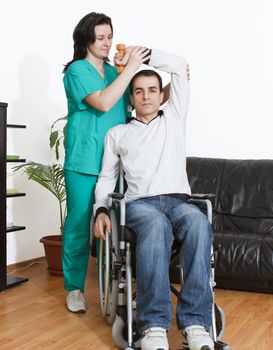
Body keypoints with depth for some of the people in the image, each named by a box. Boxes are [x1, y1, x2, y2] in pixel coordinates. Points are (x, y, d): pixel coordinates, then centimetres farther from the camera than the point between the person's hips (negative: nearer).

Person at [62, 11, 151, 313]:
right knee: (79, 225, 1)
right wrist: (130, 68, -16)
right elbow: (103, 103, -18)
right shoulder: (77, 70, -3)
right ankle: (74, 288, 13)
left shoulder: (114, 72, 14)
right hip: (84, 163, -5)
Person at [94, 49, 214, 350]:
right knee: (156, 224, -40)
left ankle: (195, 322, -42)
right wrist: (101, 210, 0)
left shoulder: (174, 118, 24)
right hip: (140, 203, -1)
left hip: (178, 201, 1)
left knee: (198, 222, -37)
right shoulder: (117, 134, 23)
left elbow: (179, 66, 20)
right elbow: (106, 178, 19)